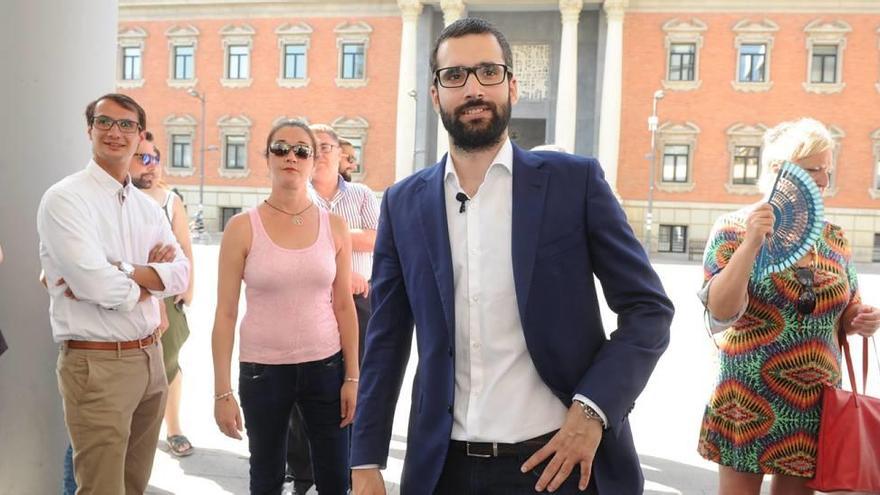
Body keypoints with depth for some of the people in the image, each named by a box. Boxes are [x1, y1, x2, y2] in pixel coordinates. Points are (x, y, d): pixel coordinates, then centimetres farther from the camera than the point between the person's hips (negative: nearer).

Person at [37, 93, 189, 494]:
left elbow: (181, 272, -1)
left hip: (150, 356, 7)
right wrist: (148, 281, -3)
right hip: (96, 364, -7)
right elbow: (98, 286, -21)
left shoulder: (148, 206, 12)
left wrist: (120, 277, -15)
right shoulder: (65, 199, -10)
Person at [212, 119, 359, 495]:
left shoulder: (334, 226, 1)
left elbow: (344, 307, 4)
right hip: (263, 369, -1)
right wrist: (222, 391, -7)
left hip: (326, 366, 1)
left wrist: (352, 377, 1)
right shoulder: (242, 228, -5)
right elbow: (225, 314, -4)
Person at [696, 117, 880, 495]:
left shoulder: (834, 238, 7)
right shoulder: (735, 228, -8)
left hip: (816, 406, 5)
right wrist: (751, 244, -26)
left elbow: (843, 316, 16)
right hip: (750, 404, -4)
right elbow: (720, 313, -18)